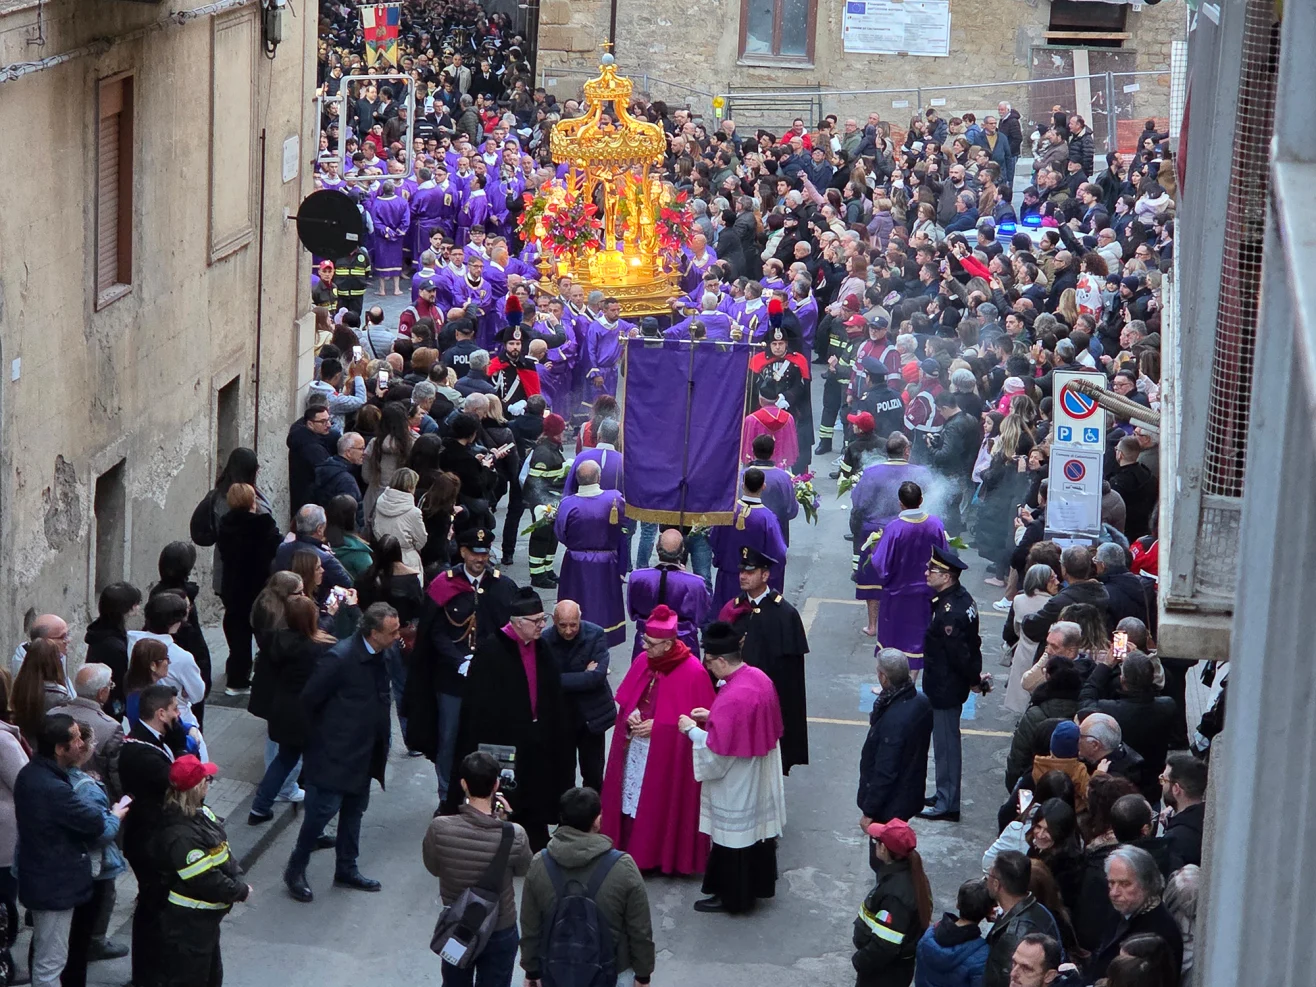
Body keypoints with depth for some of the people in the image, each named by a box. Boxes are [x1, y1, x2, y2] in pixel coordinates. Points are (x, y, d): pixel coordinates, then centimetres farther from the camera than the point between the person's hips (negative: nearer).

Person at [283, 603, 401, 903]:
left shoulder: (380, 655, 1)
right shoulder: (341, 658, -24)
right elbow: (309, 699, -16)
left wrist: (381, 742, 11)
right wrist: (324, 733, -4)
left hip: (365, 752, 8)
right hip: (336, 752, -8)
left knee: (354, 810, 18)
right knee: (323, 809, -3)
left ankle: (346, 869, 32)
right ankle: (295, 870, 13)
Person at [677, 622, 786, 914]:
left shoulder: (731, 698, -31)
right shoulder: (760, 678, -4)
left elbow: (716, 750, -27)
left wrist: (692, 729, -12)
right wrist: (712, 717, 8)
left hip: (736, 784, -9)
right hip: (761, 777, 9)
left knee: (734, 837, 7)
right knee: (758, 828, 21)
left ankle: (732, 896, 21)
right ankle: (758, 884, 36)